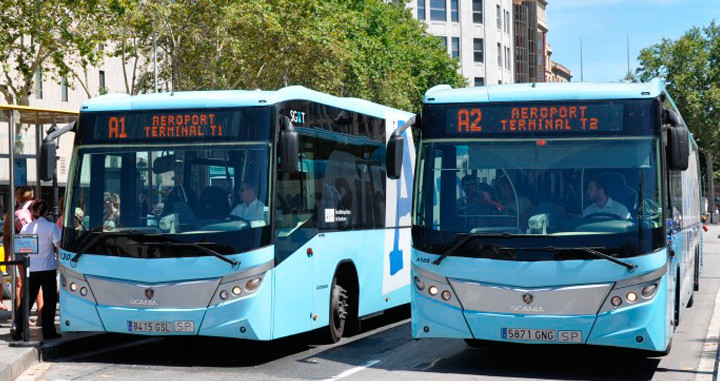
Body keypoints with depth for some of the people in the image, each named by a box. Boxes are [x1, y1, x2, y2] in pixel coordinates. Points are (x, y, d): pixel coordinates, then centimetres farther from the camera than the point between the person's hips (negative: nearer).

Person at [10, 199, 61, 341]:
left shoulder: (26, 227, 4)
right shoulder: (51, 227, -7)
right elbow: (59, 244, -14)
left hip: (31, 269, 4)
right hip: (47, 268, -4)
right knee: (50, 300, 5)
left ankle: (16, 328, -1)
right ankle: (48, 331, 5)